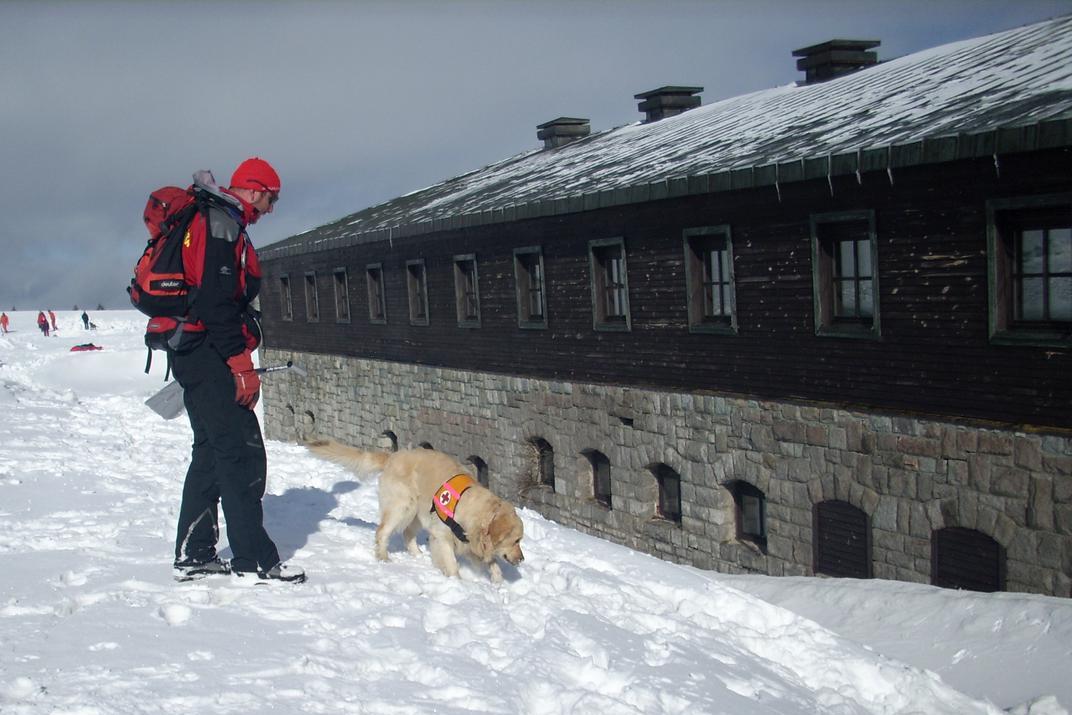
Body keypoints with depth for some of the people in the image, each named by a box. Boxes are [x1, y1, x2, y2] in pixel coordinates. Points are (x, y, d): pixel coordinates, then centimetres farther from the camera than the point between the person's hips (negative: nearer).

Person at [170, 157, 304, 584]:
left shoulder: (213, 219, 20)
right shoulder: (222, 222, -12)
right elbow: (218, 301, -21)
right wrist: (241, 365, -21)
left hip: (195, 354, 11)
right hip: (209, 356, -11)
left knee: (211, 452, 14)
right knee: (242, 454, -8)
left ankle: (193, 555, 19)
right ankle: (253, 559, -5)